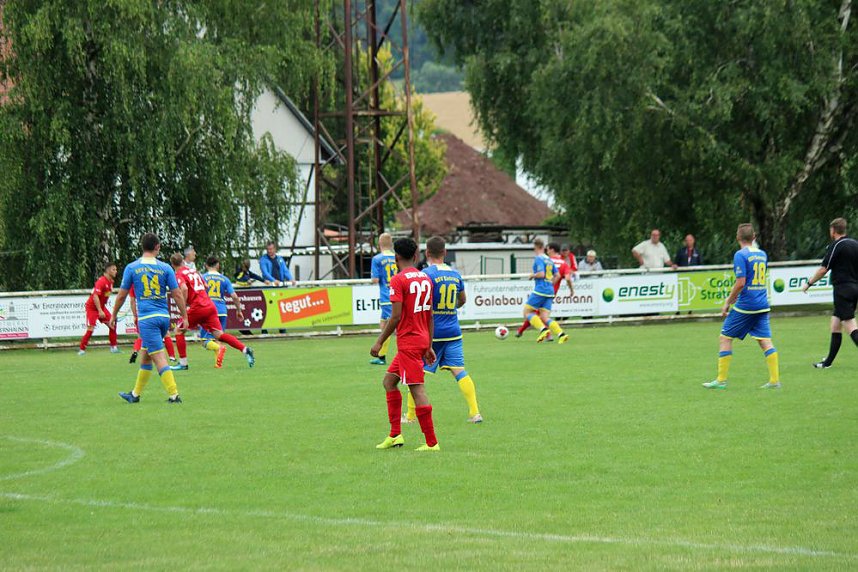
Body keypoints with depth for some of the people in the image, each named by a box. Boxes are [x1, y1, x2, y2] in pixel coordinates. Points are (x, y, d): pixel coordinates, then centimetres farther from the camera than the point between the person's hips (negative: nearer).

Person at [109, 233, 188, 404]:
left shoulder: (132, 268, -1)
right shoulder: (165, 268, 3)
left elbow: (122, 295, 5)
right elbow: (177, 294, 1)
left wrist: (114, 315, 18)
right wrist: (184, 316, 10)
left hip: (146, 318, -4)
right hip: (164, 317, 4)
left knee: (159, 357, -7)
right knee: (145, 355, 17)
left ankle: (174, 394, -15)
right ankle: (136, 394, 26)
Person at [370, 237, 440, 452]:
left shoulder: (398, 280, -13)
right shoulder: (425, 279, 11)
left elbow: (396, 316, -17)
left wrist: (380, 342, -10)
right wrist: (429, 346, 19)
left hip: (408, 341, -9)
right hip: (422, 339, 9)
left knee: (417, 389, -7)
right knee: (389, 381, 19)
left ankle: (432, 443, -9)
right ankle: (395, 434, 16)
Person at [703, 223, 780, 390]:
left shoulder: (741, 255, -12)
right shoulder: (762, 255, 11)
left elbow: (741, 283, -18)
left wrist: (728, 302, -7)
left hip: (745, 306, -6)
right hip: (762, 306, 6)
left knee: (726, 337, 5)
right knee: (765, 341, 6)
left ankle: (721, 380, 6)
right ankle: (774, 380, -1)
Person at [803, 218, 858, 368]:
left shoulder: (836, 246, -10)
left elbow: (823, 270, -10)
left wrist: (808, 283, 3)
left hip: (843, 288, -8)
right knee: (835, 323, 15)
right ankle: (828, 361, 20)